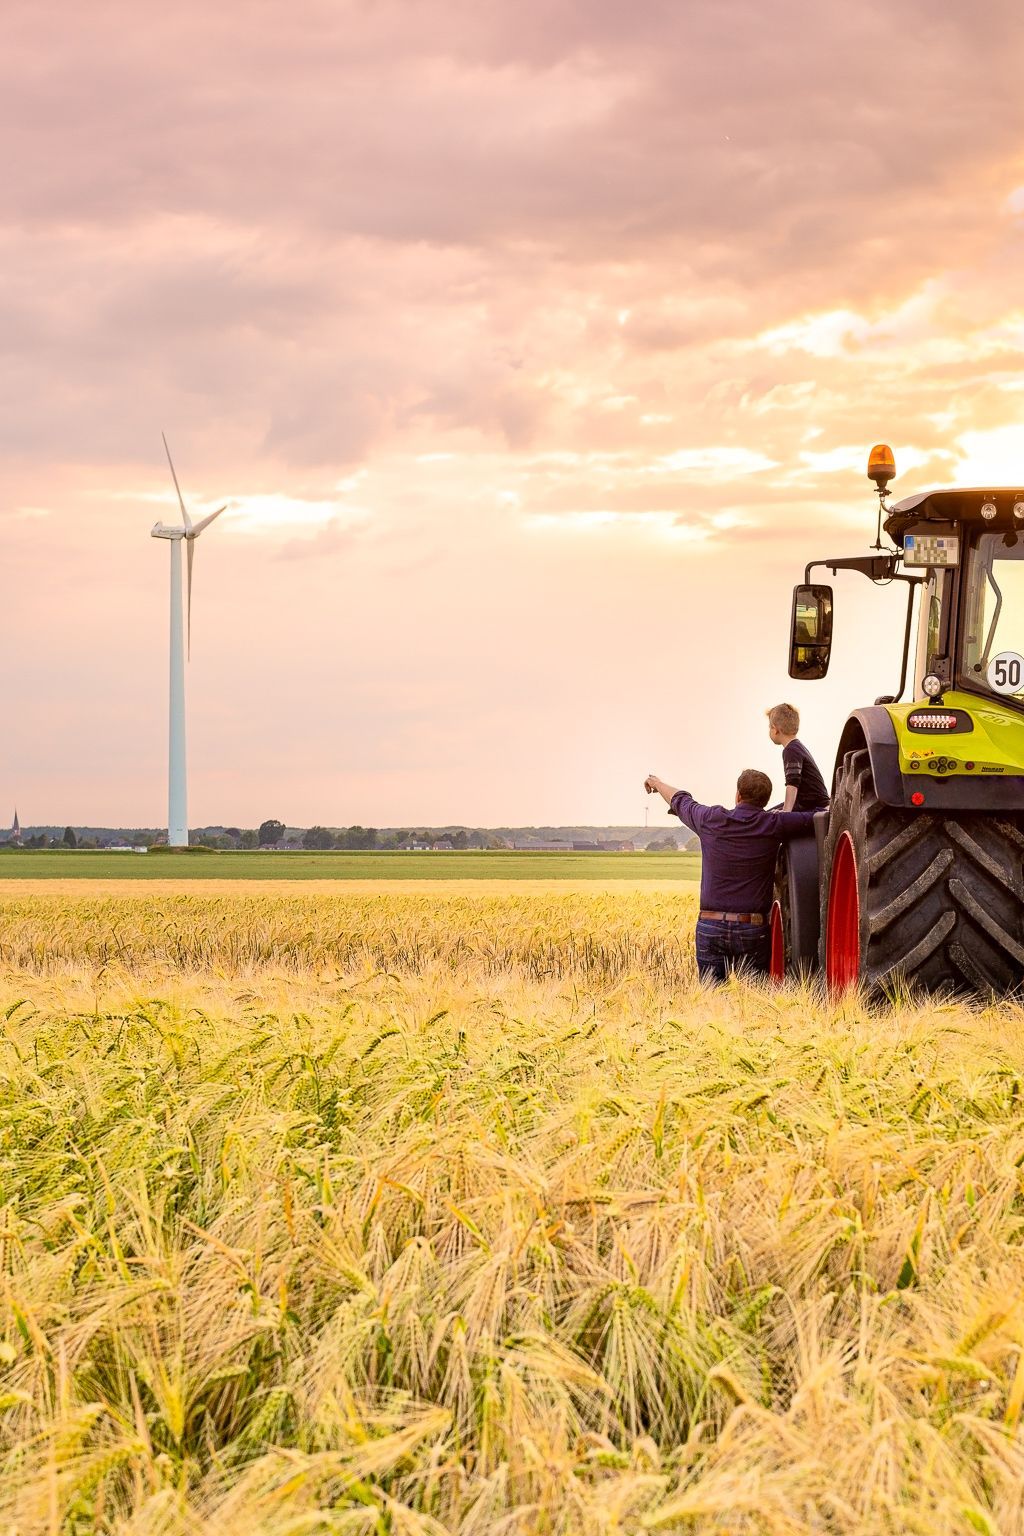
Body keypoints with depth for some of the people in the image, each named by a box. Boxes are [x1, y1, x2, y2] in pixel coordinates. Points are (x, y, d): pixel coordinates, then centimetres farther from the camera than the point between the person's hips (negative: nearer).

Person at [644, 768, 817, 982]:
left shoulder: (711, 820, 0)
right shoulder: (773, 825, -6)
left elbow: (681, 802, 19)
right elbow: (815, 819, 4)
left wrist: (657, 783, 39)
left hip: (710, 926, 1)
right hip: (753, 931, -1)